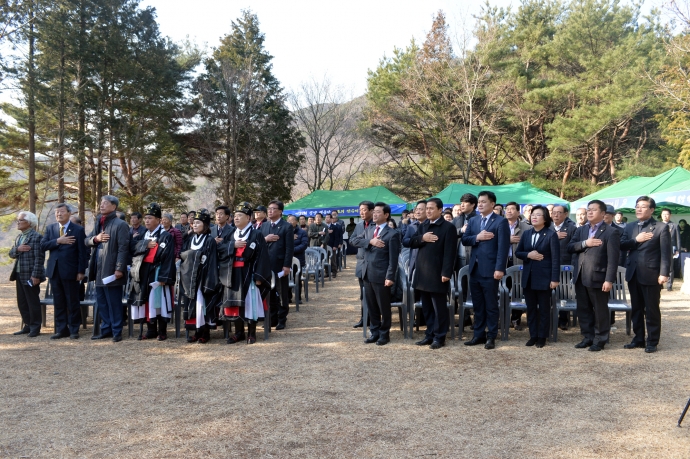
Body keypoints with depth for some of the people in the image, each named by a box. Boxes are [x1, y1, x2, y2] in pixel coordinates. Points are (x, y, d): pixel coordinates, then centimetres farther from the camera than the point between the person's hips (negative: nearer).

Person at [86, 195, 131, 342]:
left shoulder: (120, 225, -9)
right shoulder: (98, 223, 17)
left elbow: (123, 248, -14)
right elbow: (86, 240, 15)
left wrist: (119, 269, -20)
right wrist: (95, 238, -7)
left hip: (111, 269, -8)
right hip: (99, 269, 8)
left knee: (114, 302, -1)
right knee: (101, 302, 13)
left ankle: (116, 331, 7)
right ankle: (106, 329, 22)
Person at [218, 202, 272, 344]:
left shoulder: (256, 234, -5)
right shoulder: (231, 234, 12)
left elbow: (262, 256, -10)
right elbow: (221, 252, 7)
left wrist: (258, 276, -16)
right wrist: (233, 245, -12)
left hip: (248, 274, -5)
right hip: (233, 274, 5)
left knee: (249, 303, 0)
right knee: (235, 303, 8)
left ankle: (251, 333, 12)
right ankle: (239, 332, 19)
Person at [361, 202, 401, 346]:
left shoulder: (392, 234, -8)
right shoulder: (368, 229, 13)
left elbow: (393, 258, -11)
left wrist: (390, 277, -17)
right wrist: (370, 241, -15)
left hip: (381, 275, -6)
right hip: (367, 273, 6)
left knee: (384, 307, 6)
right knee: (371, 306, 13)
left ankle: (384, 334, 19)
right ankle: (374, 332, 25)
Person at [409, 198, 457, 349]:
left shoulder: (448, 227, -8)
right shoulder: (422, 226, 15)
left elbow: (449, 252, -13)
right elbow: (411, 243, 9)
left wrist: (446, 273, -19)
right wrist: (422, 238, -11)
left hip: (437, 273, -7)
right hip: (422, 273, 7)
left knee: (439, 308, 2)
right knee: (426, 307, 13)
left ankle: (439, 337, 9)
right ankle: (429, 334, 22)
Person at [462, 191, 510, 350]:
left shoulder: (501, 221, -6)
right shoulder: (473, 221, 14)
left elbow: (503, 247, -13)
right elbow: (464, 240, 7)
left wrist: (499, 268, -19)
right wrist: (477, 237, -13)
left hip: (490, 270, -6)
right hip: (474, 269, 6)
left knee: (491, 305, 3)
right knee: (477, 305, 12)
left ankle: (491, 337, 12)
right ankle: (479, 334, 21)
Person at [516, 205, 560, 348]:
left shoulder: (551, 234, -8)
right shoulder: (526, 234, 9)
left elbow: (555, 258, -10)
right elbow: (517, 252, 10)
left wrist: (555, 278, -14)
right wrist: (528, 255, -12)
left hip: (544, 277, -5)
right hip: (528, 277, 5)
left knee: (544, 309, 6)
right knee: (530, 308, 10)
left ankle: (542, 337, 15)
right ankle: (533, 336, 19)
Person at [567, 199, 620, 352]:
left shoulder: (611, 232, -7)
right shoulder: (581, 230, 14)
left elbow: (613, 259, -12)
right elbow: (570, 247, 4)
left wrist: (609, 280, -18)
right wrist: (585, 243, -13)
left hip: (597, 277, -6)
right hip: (580, 277, 6)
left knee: (600, 311, 5)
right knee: (583, 309, 13)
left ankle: (600, 339, 16)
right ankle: (588, 337, 24)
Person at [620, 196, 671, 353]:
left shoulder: (661, 227, -5)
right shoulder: (630, 227, 12)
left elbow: (666, 253, -9)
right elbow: (621, 245, 3)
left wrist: (664, 273, -16)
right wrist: (636, 240, -13)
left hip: (651, 275, -5)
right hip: (633, 274, 6)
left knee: (652, 310, 3)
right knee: (636, 309, 13)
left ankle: (652, 342, 12)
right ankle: (638, 339, 23)